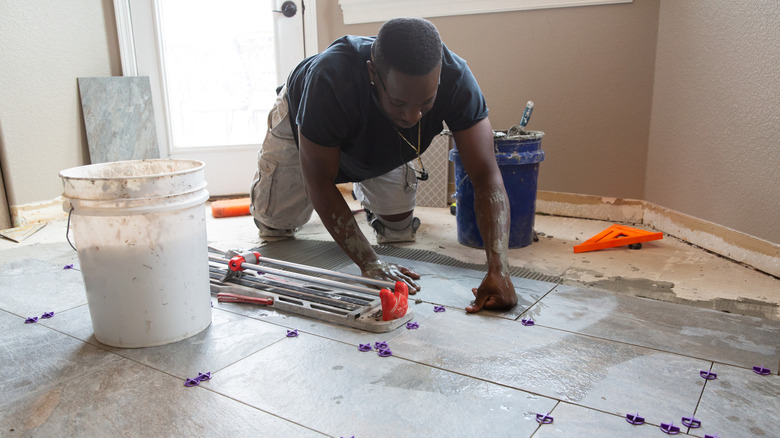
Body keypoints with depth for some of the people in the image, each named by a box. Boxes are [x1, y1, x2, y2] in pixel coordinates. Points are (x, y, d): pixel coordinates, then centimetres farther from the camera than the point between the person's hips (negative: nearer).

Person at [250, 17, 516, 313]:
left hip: (382, 146, 2)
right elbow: (320, 184, -35)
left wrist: (497, 270, -51)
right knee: (276, 222, 7)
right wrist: (369, 262, -40)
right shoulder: (331, 80, -46)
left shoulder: (455, 78, -39)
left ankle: (363, 186, 34)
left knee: (398, 230, 1)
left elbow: (487, 176, -40)